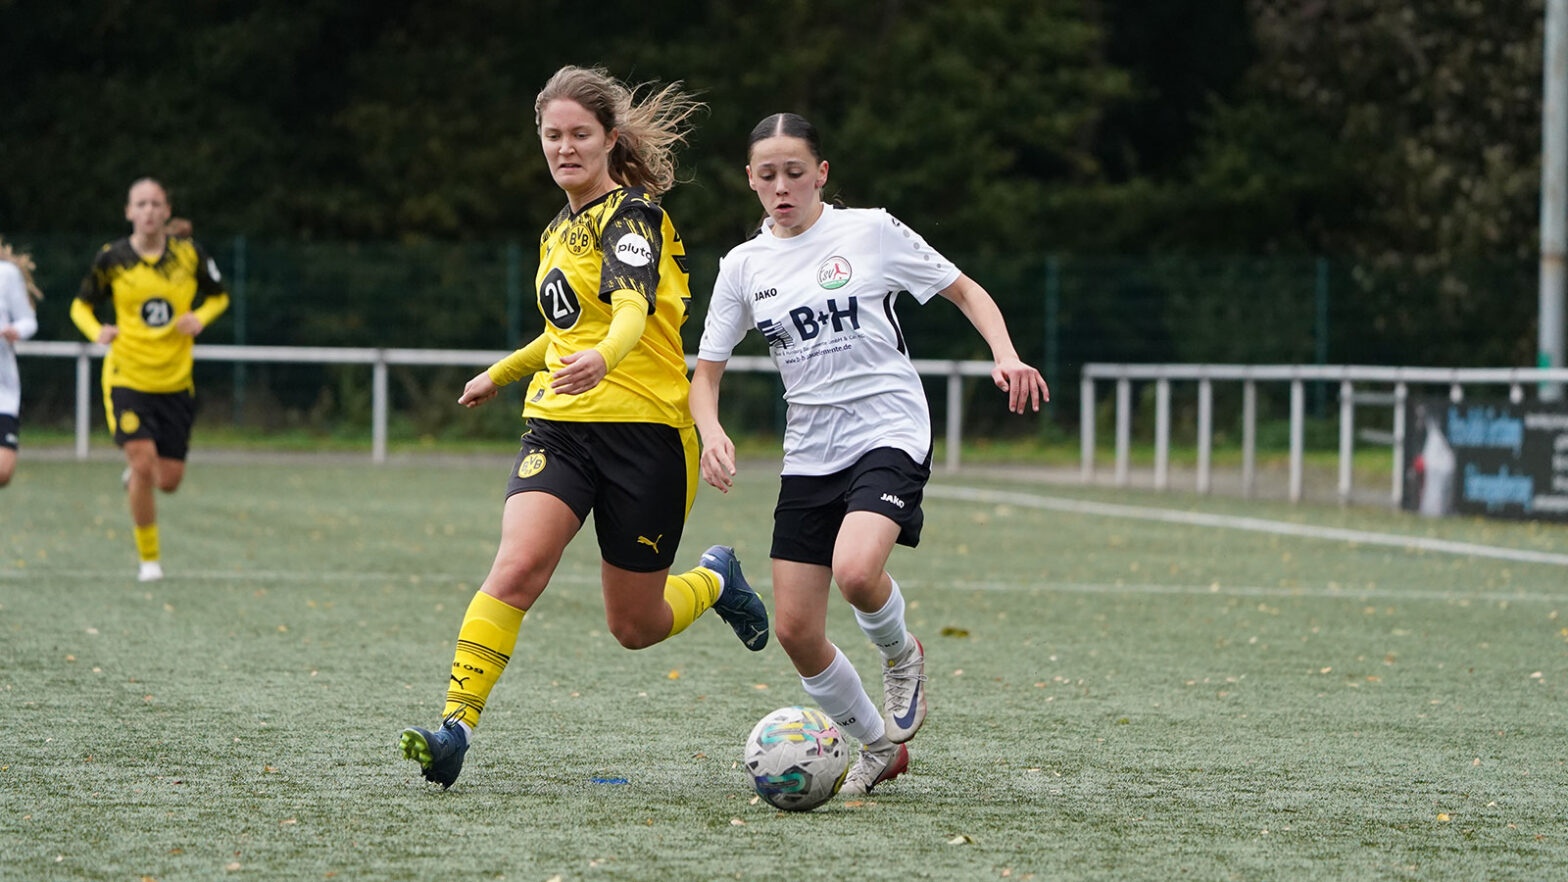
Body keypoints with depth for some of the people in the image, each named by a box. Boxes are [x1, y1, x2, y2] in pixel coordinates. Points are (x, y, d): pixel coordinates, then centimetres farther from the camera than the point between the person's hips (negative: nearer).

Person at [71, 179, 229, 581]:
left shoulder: (189, 254, -1)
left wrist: (200, 317, -8)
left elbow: (219, 296, 14)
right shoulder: (111, 258, -4)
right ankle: (148, 558, 1)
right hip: (127, 378, -2)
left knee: (169, 480, 3)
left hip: (176, 381, 2)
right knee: (143, 464, -16)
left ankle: (135, 476, 41)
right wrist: (96, 331, -13)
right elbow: (81, 305, 8)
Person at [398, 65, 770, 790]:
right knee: (516, 568, -22)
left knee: (635, 627, 6)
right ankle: (456, 725, -27)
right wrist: (503, 372, 45)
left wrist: (602, 359, -50)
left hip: (644, 428, -5)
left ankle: (714, 581, 38)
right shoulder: (558, 233, 15)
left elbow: (634, 307, -29)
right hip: (559, 424, 5)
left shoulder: (631, 215, -8)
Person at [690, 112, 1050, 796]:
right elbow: (706, 370, 11)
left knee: (855, 570, -32)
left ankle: (901, 655, 3)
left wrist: (1004, 354, -11)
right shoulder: (744, 266, 7)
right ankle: (879, 745, 22)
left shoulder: (869, 231, -2)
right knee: (795, 629, -2)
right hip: (809, 452, 5)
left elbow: (964, 290, 6)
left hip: (890, 432, -5)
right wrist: (711, 431, -10)